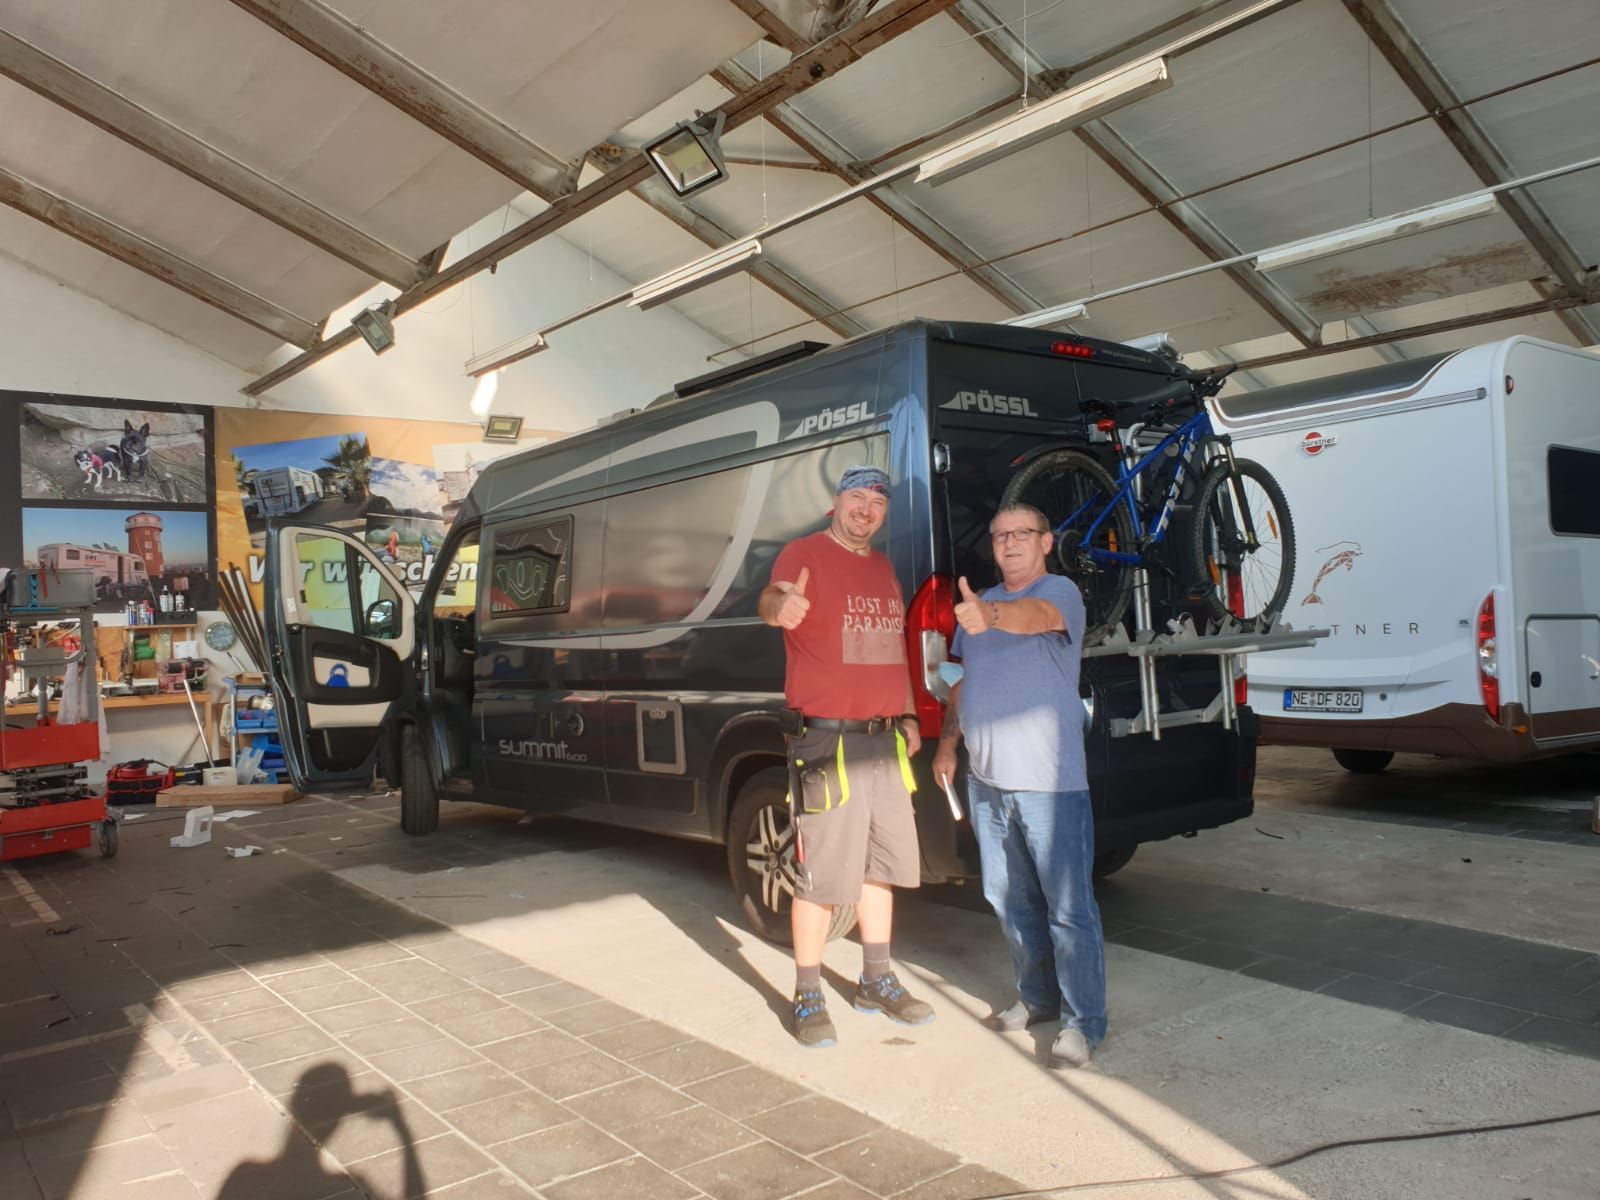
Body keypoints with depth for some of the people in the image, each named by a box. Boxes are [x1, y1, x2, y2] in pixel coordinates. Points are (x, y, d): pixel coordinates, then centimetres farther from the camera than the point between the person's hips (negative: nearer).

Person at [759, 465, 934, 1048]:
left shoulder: (882, 567, 15)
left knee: (879, 865, 17)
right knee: (821, 876, -2)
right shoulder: (804, 553, -8)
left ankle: (876, 982, 32)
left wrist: (909, 716, 18)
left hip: (886, 741, 8)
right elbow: (773, 595, -29)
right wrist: (779, 605, -53)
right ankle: (808, 998, 13)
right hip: (826, 742, -8)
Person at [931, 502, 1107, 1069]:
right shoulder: (977, 605, 15)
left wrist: (991, 616, -51)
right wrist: (947, 743, 15)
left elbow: (1035, 615, -32)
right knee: (1008, 900, 18)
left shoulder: (1060, 592, -7)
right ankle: (1037, 995, 34)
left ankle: (1083, 1021, 11)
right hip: (986, 779, 7)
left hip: (1050, 782, -7)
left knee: (1069, 907, -2)